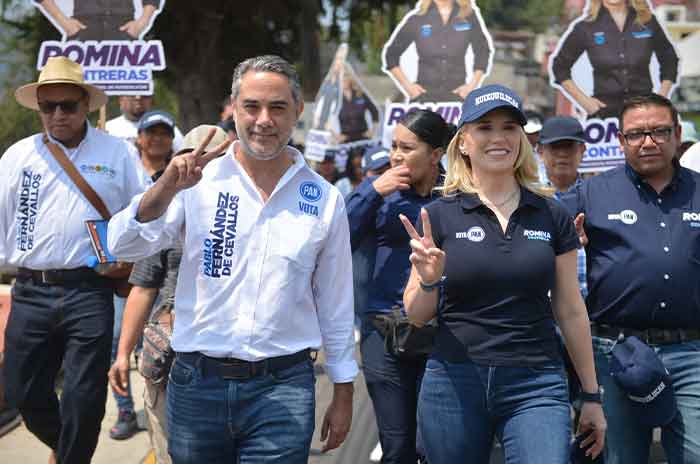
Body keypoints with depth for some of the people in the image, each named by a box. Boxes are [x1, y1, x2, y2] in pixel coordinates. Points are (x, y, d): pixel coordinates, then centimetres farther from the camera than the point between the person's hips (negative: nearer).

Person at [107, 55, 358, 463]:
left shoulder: (325, 199, 3)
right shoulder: (200, 181, -1)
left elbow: (336, 304, 8)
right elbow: (125, 246, -10)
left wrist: (344, 394, 10)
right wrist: (167, 187, -27)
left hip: (283, 388, 0)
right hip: (196, 383, 1)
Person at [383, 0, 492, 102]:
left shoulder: (469, 16, 4)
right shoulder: (416, 20, 3)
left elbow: (483, 52, 14)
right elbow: (391, 54, 11)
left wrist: (472, 85, 4)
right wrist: (407, 85, 2)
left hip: (458, 95, 0)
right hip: (424, 95, 0)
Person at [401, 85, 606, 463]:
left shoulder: (552, 216, 6)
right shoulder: (439, 215, 1)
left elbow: (570, 311, 11)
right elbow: (416, 316, 3)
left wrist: (591, 394, 13)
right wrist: (428, 280, -18)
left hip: (536, 387, 1)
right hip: (455, 385, 0)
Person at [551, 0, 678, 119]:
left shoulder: (648, 22, 6)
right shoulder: (586, 27, 2)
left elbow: (669, 61, 18)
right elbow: (560, 65, 11)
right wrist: (583, 100, 2)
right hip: (604, 110, -1)